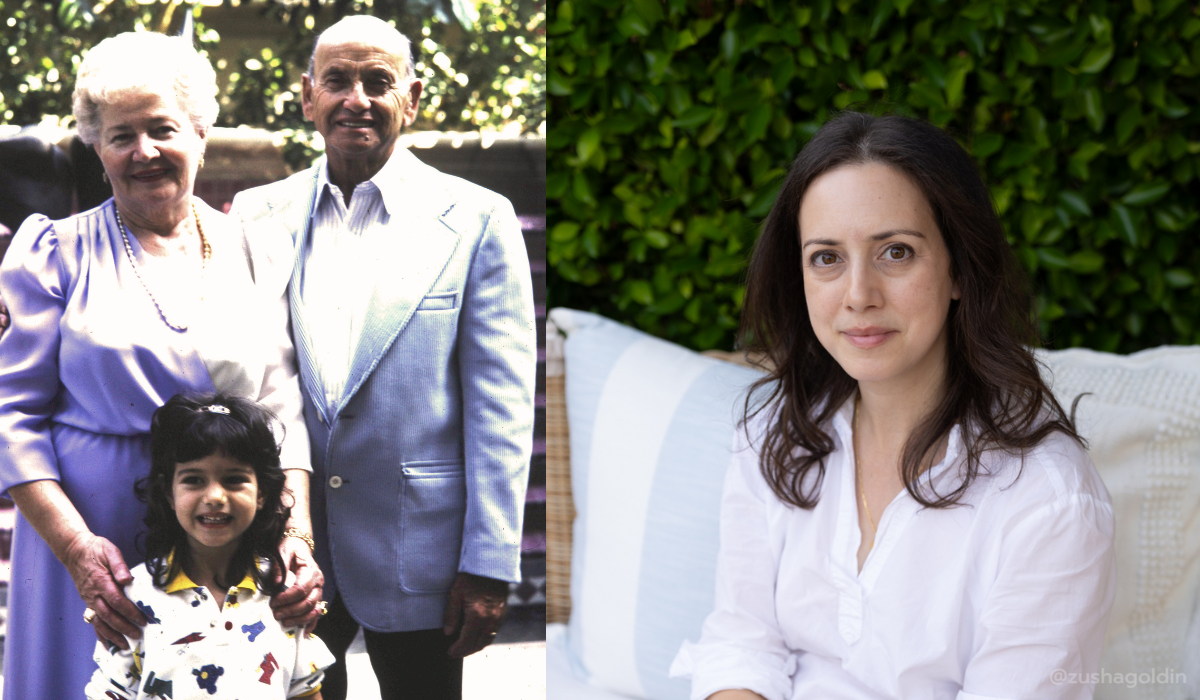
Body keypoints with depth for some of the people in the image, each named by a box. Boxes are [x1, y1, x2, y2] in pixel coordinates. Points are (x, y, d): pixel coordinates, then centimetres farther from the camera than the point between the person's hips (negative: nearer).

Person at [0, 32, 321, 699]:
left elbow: (285, 412, 5)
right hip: (90, 534, -1)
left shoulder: (258, 256, 8)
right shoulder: (60, 254, 2)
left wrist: (297, 534, -11)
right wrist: (76, 546, -16)